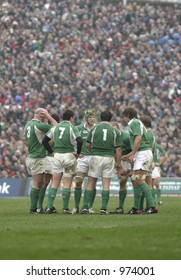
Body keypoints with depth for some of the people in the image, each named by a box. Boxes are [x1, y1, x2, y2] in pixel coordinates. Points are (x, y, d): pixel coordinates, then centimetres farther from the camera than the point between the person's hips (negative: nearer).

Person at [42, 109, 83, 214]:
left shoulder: (56, 127, 9)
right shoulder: (72, 128, -7)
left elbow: (45, 141, 11)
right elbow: (79, 141, -21)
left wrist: (52, 151, 16)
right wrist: (78, 153, -7)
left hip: (57, 155, 4)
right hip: (69, 155, -4)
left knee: (55, 183, 8)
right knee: (67, 184, 1)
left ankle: (49, 207, 0)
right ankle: (65, 208, 0)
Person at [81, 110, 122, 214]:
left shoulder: (94, 129, 2)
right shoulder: (115, 131, 2)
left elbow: (88, 145, 5)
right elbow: (118, 149, 1)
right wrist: (118, 163, 9)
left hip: (95, 157, 0)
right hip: (109, 158, 0)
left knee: (91, 183, 5)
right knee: (106, 184, 2)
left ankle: (85, 207, -2)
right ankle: (104, 208, -5)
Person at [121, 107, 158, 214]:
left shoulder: (134, 123, -4)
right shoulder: (138, 123, 26)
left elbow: (138, 138, -18)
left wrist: (132, 154, -16)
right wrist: (128, 156, 32)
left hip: (143, 153, -10)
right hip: (142, 154, 10)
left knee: (140, 180, -16)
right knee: (135, 180, 7)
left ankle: (152, 206, -21)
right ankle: (136, 208, 7)